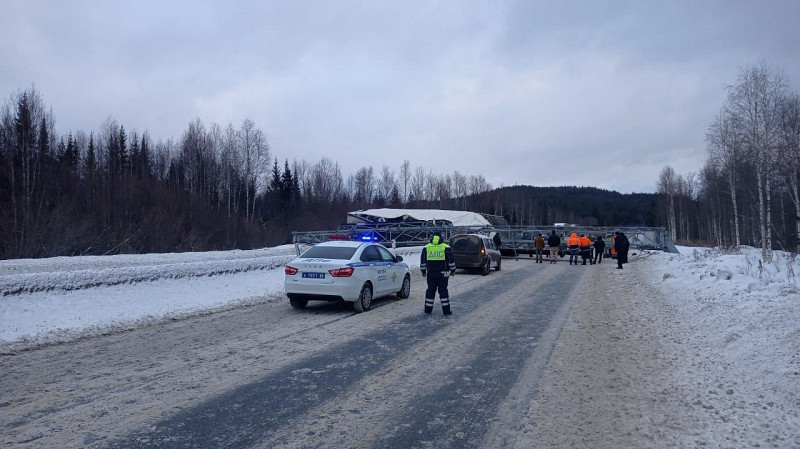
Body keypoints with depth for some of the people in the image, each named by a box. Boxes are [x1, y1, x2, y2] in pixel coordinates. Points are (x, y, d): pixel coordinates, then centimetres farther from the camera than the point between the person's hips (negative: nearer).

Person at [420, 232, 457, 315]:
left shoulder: (426, 248, 5)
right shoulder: (446, 248, -2)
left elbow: (422, 261, 9)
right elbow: (451, 261, 1)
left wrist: (423, 271, 18)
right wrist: (453, 270, 12)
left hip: (430, 274, 2)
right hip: (442, 273, -2)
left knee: (430, 290, 10)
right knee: (443, 291, 3)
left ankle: (428, 309, 14)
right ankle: (446, 310, 4)